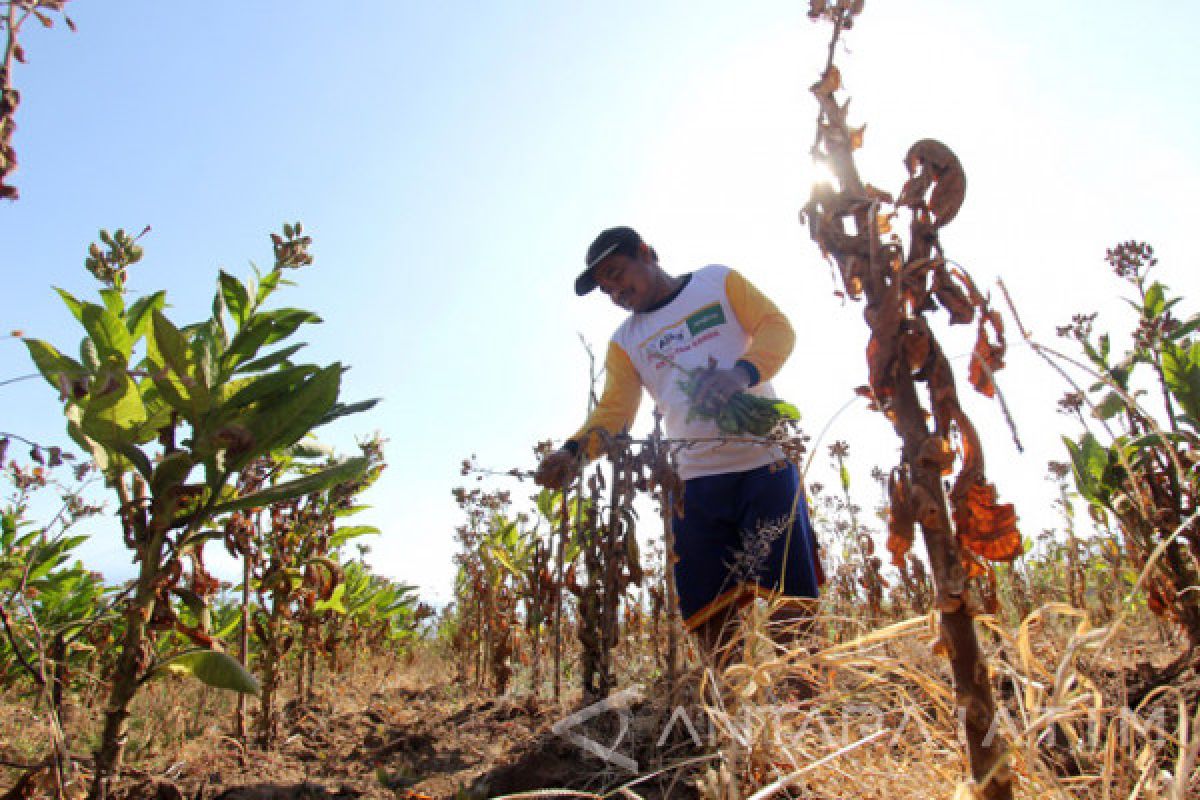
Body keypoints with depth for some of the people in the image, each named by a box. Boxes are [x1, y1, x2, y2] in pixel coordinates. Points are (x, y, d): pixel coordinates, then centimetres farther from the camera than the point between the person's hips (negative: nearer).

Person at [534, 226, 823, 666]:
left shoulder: (719, 281, 10)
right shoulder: (625, 342, 15)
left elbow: (777, 329, 0)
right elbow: (614, 410, 4)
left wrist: (743, 372, -22)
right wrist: (574, 449, -17)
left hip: (764, 459, -3)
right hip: (697, 479, 3)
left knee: (786, 599, -5)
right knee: (710, 615, -1)